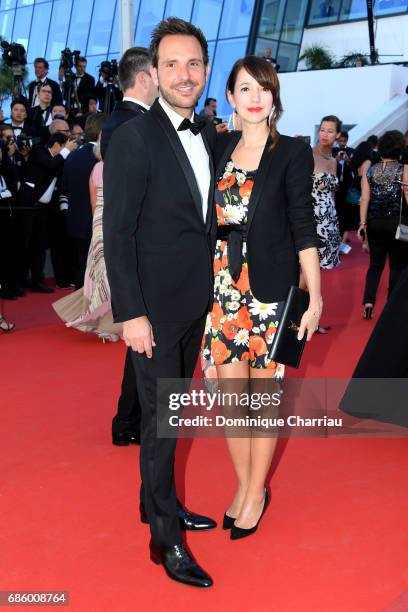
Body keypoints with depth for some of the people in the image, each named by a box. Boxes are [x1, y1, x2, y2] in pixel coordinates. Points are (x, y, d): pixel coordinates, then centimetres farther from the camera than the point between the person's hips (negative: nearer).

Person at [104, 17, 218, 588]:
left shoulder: (209, 134, 8)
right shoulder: (133, 138, -14)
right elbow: (117, 234, -15)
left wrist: (214, 287, 9)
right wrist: (130, 313, -19)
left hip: (196, 303, 7)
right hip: (155, 308, -7)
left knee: (171, 412, 19)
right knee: (161, 421, 2)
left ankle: (158, 503, 37)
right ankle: (165, 539, 17)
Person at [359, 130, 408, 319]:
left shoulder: (370, 171, 3)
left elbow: (365, 199, -2)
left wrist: (362, 223, 0)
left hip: (375, 224, 3)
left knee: (375, 264, 12)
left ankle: (368, 301, -4)